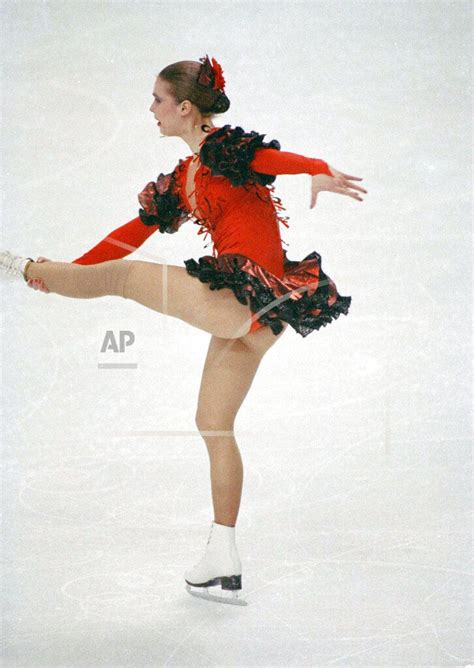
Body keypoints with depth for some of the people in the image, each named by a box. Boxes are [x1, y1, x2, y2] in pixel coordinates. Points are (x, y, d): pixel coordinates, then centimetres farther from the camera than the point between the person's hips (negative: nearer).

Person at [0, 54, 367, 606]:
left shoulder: (226, 148, -6)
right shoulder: (182, 178, 20)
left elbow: (281, 159, -25)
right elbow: (135, 232, 24)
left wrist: (321, 172, -47)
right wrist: (67, 271, 24)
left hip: (248, 300, -10)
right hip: (244, 312, 10)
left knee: (124, 276, -4)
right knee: (214, 425, 12)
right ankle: (223, 564, 19)